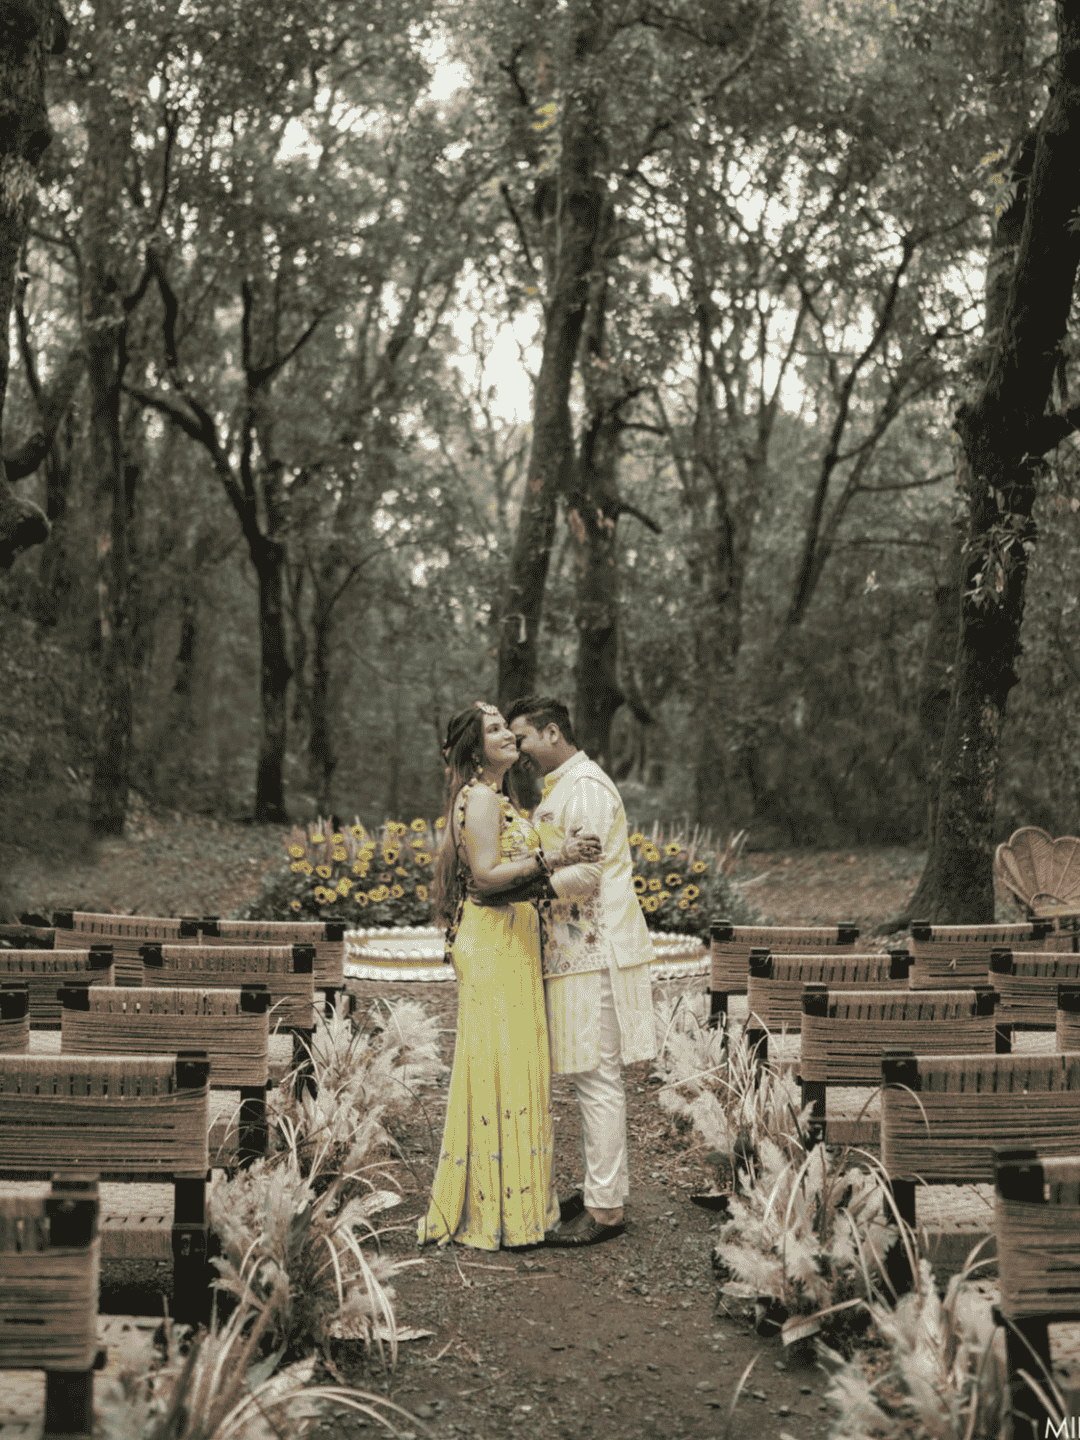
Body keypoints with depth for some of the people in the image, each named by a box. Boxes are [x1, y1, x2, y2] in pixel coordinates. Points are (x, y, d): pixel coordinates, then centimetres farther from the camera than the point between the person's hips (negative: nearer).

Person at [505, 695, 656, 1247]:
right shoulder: (559, 789, 20)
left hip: (594, 951, -10)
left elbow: (585, 870, -20)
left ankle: (605, 1208, -1)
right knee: (593, 1077, 14)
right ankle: (604, 1188, 23)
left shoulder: (585, 786, -13)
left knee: (596, 1077, -6)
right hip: (578, 950, 10)